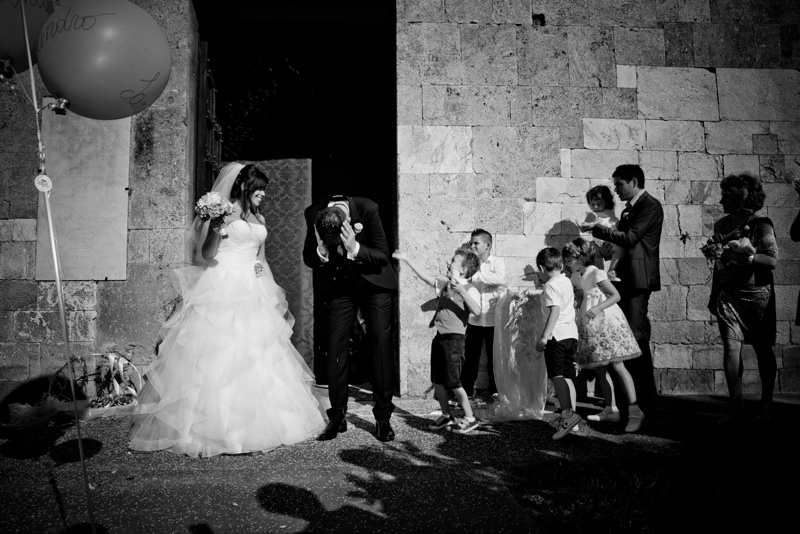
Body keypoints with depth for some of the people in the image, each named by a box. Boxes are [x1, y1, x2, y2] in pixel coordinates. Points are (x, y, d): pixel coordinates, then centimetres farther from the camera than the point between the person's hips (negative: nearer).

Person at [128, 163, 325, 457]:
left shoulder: (259, 220, 16)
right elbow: (205, 256, -9)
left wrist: (272, 296, 13)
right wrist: (215, 229, -26)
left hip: (253, 297, 7)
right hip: (222, 293, -7)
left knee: (255, 360, 6)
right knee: (218, 358, -8)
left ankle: (255, 425, 14)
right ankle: (214, 426, 0)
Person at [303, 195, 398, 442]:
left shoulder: (368, 209, -26)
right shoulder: (313, 214, -18)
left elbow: (383, 256, -19)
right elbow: (308, 259, -6)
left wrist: (355, 249, -35)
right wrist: (322, 252, -28)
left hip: (373, 282, -2)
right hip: (338, 286, 2)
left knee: (381, 345, -4)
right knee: (336, 347, -2)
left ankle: (383, 418, 6)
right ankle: (337, 418, 9)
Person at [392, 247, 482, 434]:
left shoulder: (470, 290, -11)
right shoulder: (444, 284, 11)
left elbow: (476, 311, -26)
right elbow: (426, 277, 19)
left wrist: (460, 290, -32)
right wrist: (407, 259, 18)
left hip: (454, 338, -7)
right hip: (439, 337, 8)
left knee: (453, 382, -5)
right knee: (437, 381, 12)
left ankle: (469, 418, 9)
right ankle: (446, 415, 27)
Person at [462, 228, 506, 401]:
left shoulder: (498, 262, -2)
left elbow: (500, 278, -23)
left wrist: (476, 276, -23)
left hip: (492, 320, -2)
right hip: (473, 320, 2)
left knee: (494, 357, 8)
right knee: (470, 357, 5)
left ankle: (493, 391, 20)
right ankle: (466, 390, 16)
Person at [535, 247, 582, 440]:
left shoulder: (550, 286, -10)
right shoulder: (567, 282, 17)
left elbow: (555, 310, -22)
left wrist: (544, 336, -25)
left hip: (557, 334, -9)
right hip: (572, 333, 9)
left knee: (557, 375, -14)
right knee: (568, 376, 13)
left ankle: (568, 412, -26)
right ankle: (570, 415, 18)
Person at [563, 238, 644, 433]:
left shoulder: (596, 274, -13)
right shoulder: (577, 277, 11)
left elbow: (616, 296, -14)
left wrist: (598, 307, -25)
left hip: (606, 320, -9)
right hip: (591, 325, 9)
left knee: (617, 365, -12)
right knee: (599, 369, 10)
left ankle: (634, 411, -9)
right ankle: (612, 410, 18)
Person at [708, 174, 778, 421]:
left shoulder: (762, 226, -9)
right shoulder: (721, 225, 5)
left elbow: (773, 261, -16)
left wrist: (744, 256, -28)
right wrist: (714, 295, 15)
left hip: (757, 294, -3)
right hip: (729, 295, 3)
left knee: (763, 349, 8)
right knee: (731, 347, -8)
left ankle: (766, 404, 22)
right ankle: (736, 405, -1)